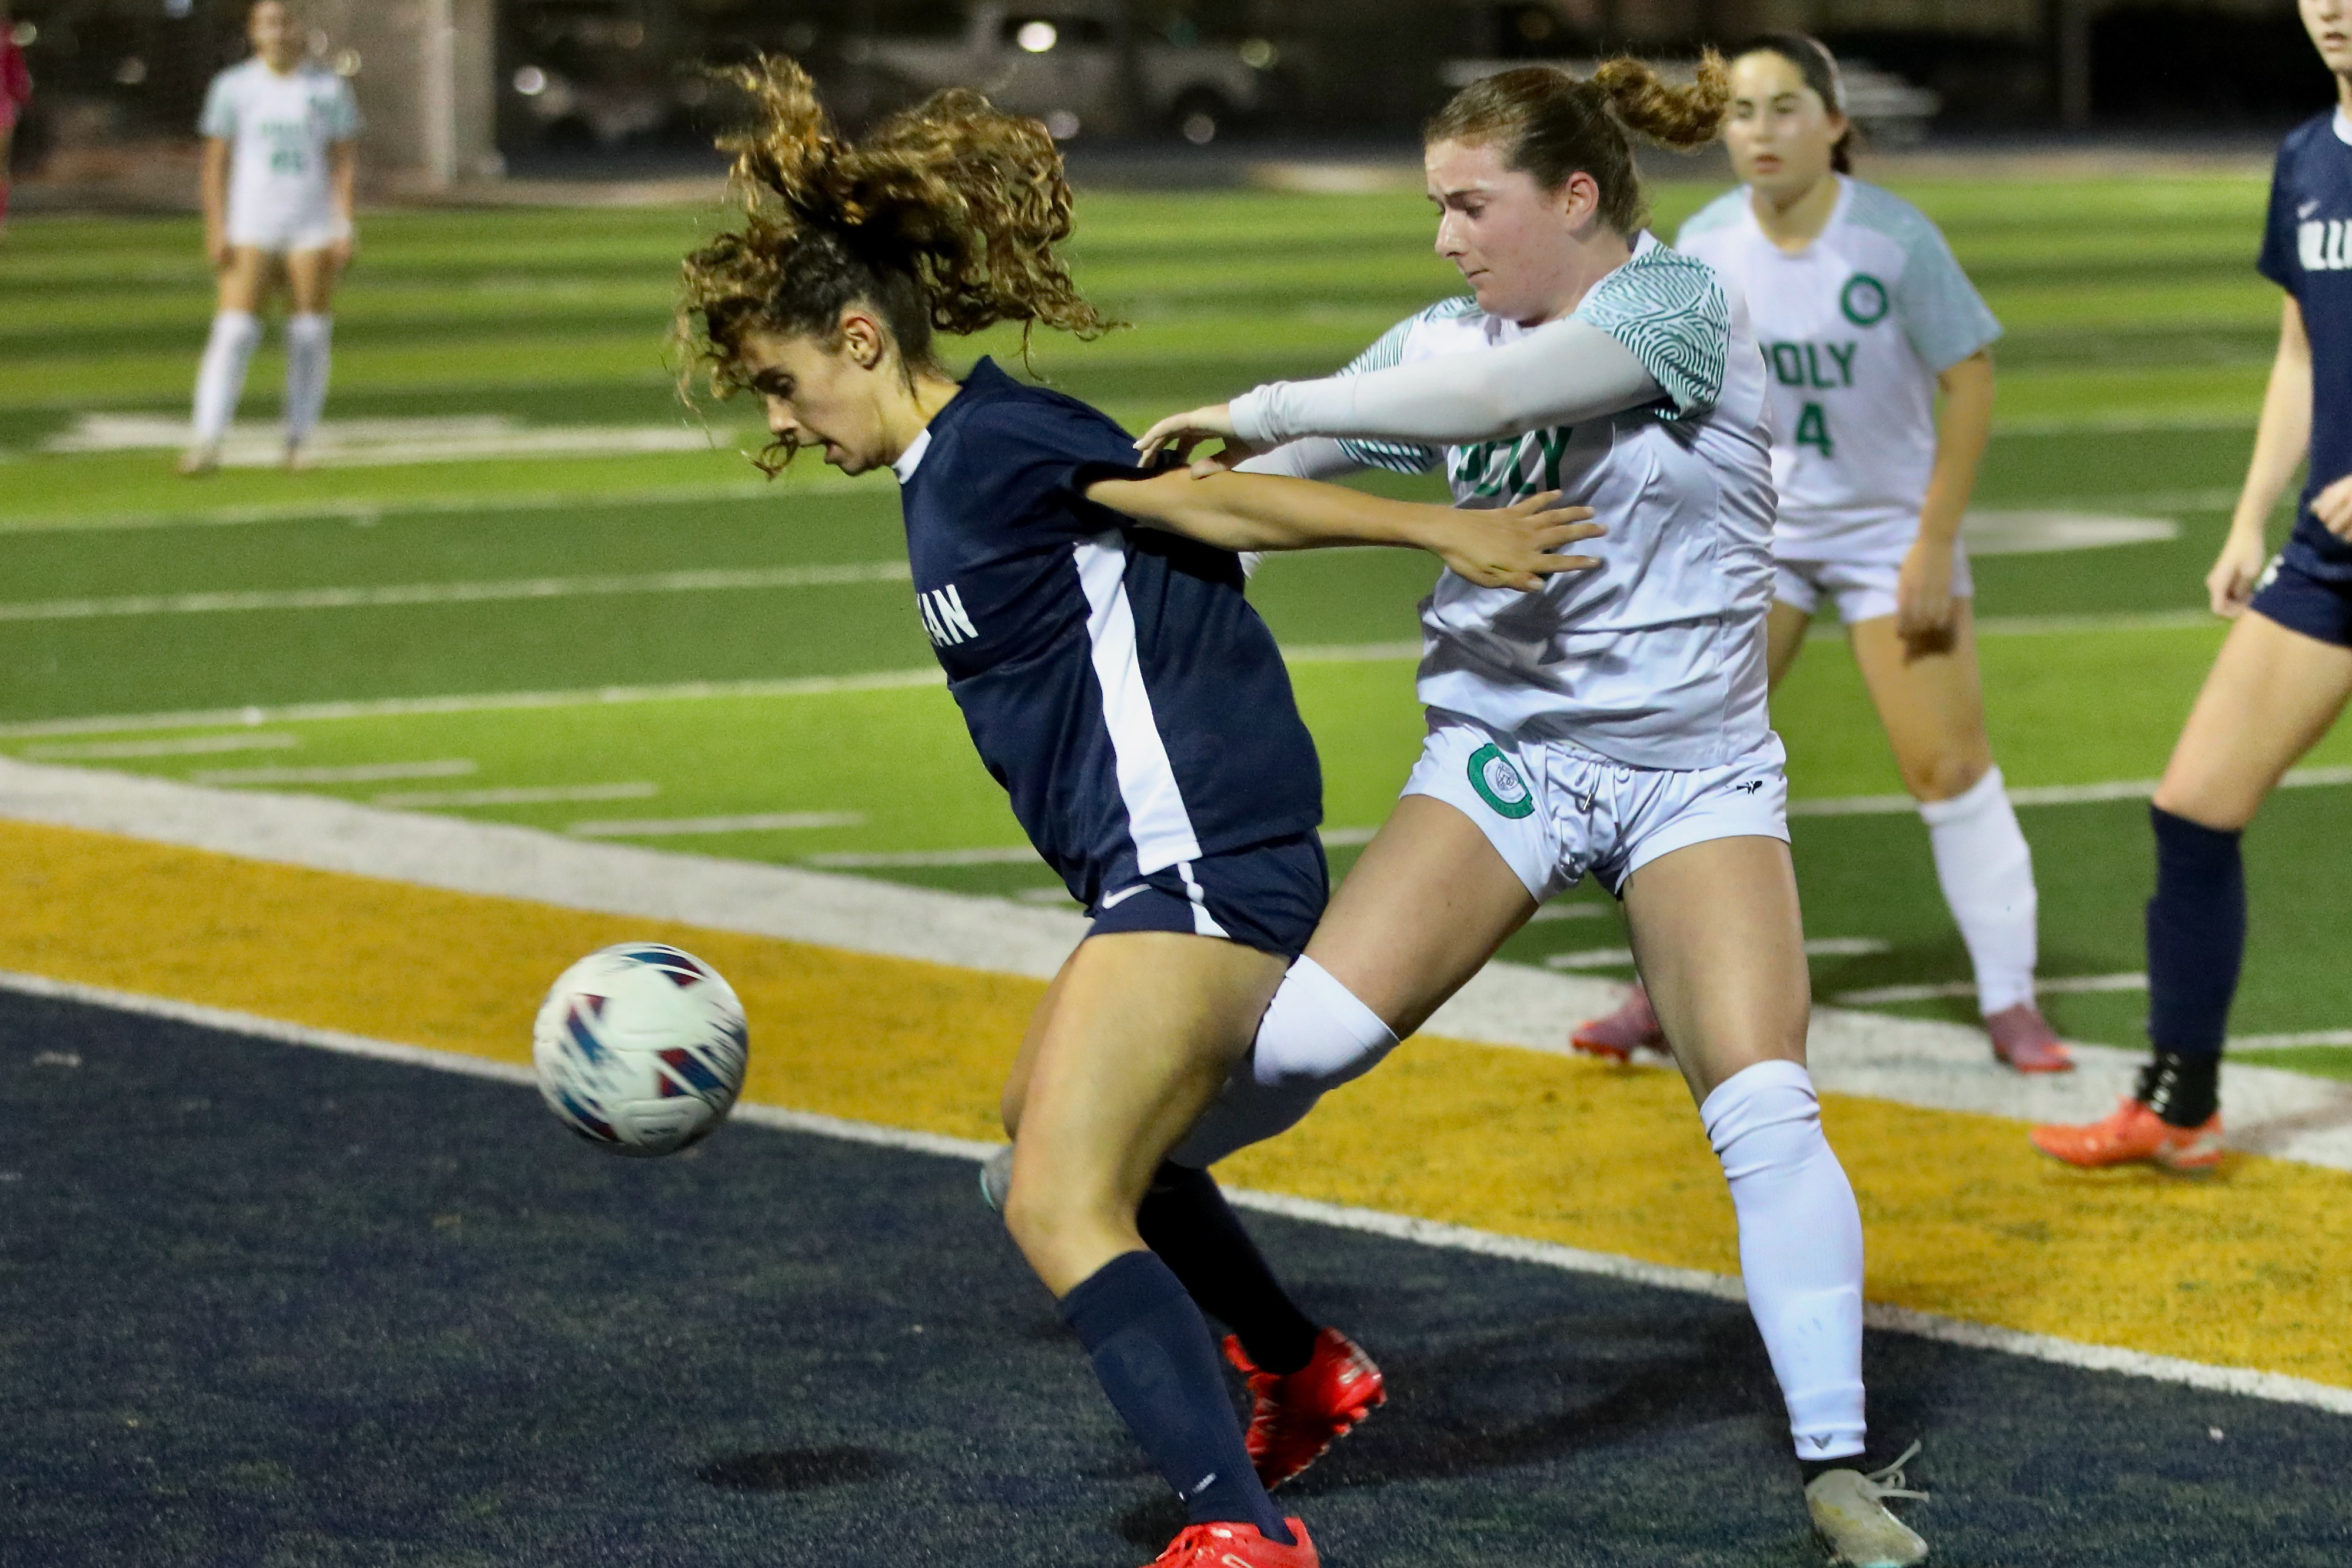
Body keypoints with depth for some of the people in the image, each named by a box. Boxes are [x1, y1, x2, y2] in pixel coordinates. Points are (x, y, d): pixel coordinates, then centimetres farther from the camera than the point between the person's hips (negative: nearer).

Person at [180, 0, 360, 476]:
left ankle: (298, 443, 7)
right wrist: (215, 230, -3)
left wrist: (345, 227, -4)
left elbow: (345, 162, 6)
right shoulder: (232, 88, 5)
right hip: (250, 227, -1)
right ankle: (206, 441, -15)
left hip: (313, 230, 1)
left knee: (310, 337, 0)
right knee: (233, 332, -12)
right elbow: (216, 162, 6)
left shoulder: (330, 89, 6)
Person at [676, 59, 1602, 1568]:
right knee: (1052, 1113, 33)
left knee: (1060, 1207, -19)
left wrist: (1441, 528, -22)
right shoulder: (954, 472, 16)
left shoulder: (996, 448, -13)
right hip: (1179, 875, 11)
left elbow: (1216, 497, -19)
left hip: (1200, 872, -11)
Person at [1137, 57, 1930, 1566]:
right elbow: (1262, 477, 9)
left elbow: (1491, 396, -27)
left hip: (1696, 769, -3)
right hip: (1505, 748, 3)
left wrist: (1264, 411, -22)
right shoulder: (1446, 338, 3)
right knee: (1311, 1029, -15)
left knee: (1767, 1110, -15)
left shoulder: (1676, 302, -12)